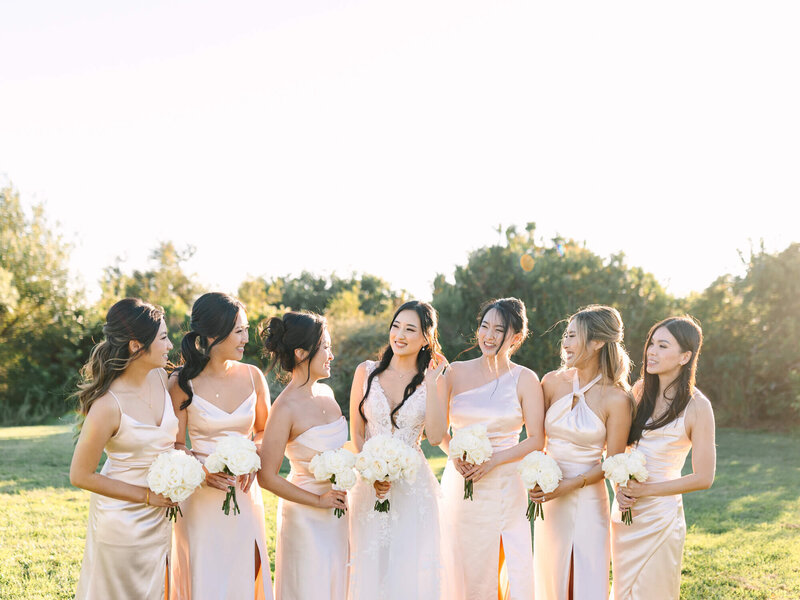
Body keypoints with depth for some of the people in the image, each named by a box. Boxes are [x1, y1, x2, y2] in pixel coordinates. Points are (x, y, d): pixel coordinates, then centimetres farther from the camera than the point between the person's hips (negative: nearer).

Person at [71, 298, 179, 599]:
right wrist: (146, 495, -16)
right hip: (123, 520, -6)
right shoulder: (108, 406, -27)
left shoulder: (160, 377, -6)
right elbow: (81, 476, -18)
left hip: (160, 516, 6)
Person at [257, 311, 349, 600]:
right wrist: (318, 501, -14)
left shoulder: (326, 393, 4)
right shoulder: (285, 408, -20)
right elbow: (267, 476, -20)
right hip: (306, 518, -7)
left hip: (337, 509, 7)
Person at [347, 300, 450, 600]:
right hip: (369, 485, 1)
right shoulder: (367, 372, 3)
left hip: (414, 486, -1)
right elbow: (356, 432, 4)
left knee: (411, 569, 2)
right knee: (371, 566, 5)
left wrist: (431, 384, -13)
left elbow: (435, 436, -10)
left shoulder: (433, 380, 2)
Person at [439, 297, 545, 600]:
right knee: (464, 569, 3)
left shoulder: (525, 379, 0)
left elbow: (536, 440, -2)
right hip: (460, 485, 2)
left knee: (510, 571, -5)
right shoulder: (457, 372, 6)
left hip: (504, 487, -2)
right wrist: (454, 454, -8)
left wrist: (493, 460, -13)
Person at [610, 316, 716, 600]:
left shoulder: (697, 407, -12)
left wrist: (644, 490, -13)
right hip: (624, 511, 5)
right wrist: (620, 486, -5)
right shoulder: (640, 390, 4)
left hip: (659, 515, -5)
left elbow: (703, 478, -11)